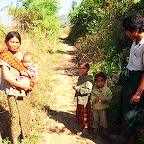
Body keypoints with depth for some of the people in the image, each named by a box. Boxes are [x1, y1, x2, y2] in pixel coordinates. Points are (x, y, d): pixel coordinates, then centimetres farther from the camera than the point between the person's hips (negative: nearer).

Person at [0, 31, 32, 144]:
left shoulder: (21, 55, 5)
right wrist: (22, 86, -19)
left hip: (24, 89, 6)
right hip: (13, 90, -6)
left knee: (25, 112, 15)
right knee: (15, 115, -3)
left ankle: (24, 133, 37)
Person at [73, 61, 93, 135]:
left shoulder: (88, 79, -17)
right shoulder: (80, 78, 9)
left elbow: (88, 90, -25)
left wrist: (78, 88, -26)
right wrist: (76, 88, 8)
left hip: (85, 100, -8)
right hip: (79, 100, 8)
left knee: (85, 114, 4)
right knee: (79, 114, 17)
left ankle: (86, 128, 19)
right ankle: (82, 126, 34)